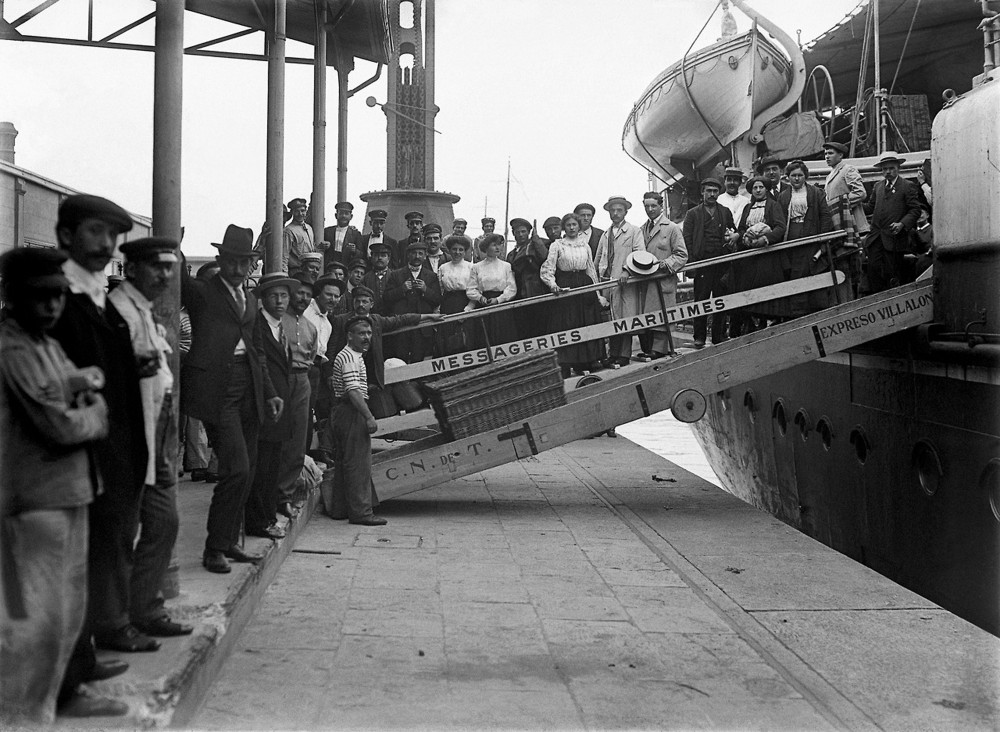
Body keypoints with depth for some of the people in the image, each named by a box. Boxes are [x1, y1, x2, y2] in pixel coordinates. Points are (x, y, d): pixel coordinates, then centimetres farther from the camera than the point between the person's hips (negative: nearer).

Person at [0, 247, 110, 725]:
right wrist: (94, 413, -1)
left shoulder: (48, 345, 13)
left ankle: (56, 694, 29)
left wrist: (83, 382, -7)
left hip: (69, 493, 10)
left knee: (70, 609, 17)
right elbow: (60, 426, -19)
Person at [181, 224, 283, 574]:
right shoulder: (201, 292, 2)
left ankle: (229, 542, 22)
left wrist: (270, 392, 20)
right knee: (236, 468, -13)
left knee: (246, 471, 9)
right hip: (216, 387, -7)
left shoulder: (249, 298, 20)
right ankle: (214, 548, -1)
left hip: (249, 388, 7)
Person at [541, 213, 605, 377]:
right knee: (565, 328, -6)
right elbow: (547, 270, -4)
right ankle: (564, 368, -3)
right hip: (565, 287, -4)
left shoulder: (585, 245, 12)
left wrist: (598, 294, 13)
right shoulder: (557, 245, 1)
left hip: (585, 287, 4)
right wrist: (553, 285, -22)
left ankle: (582, 365, 13)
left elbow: (591, 270, 15)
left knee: (586, 326, 3)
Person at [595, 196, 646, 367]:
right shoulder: (605, 235, 19)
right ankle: (613, 355, 10)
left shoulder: (634, 231, 3)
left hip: (626, 282, -5)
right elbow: (597, 260, 22)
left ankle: (624, 355, -2)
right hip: (607, 281, 5)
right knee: (610, 320, 5)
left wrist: (627, 272, -21)